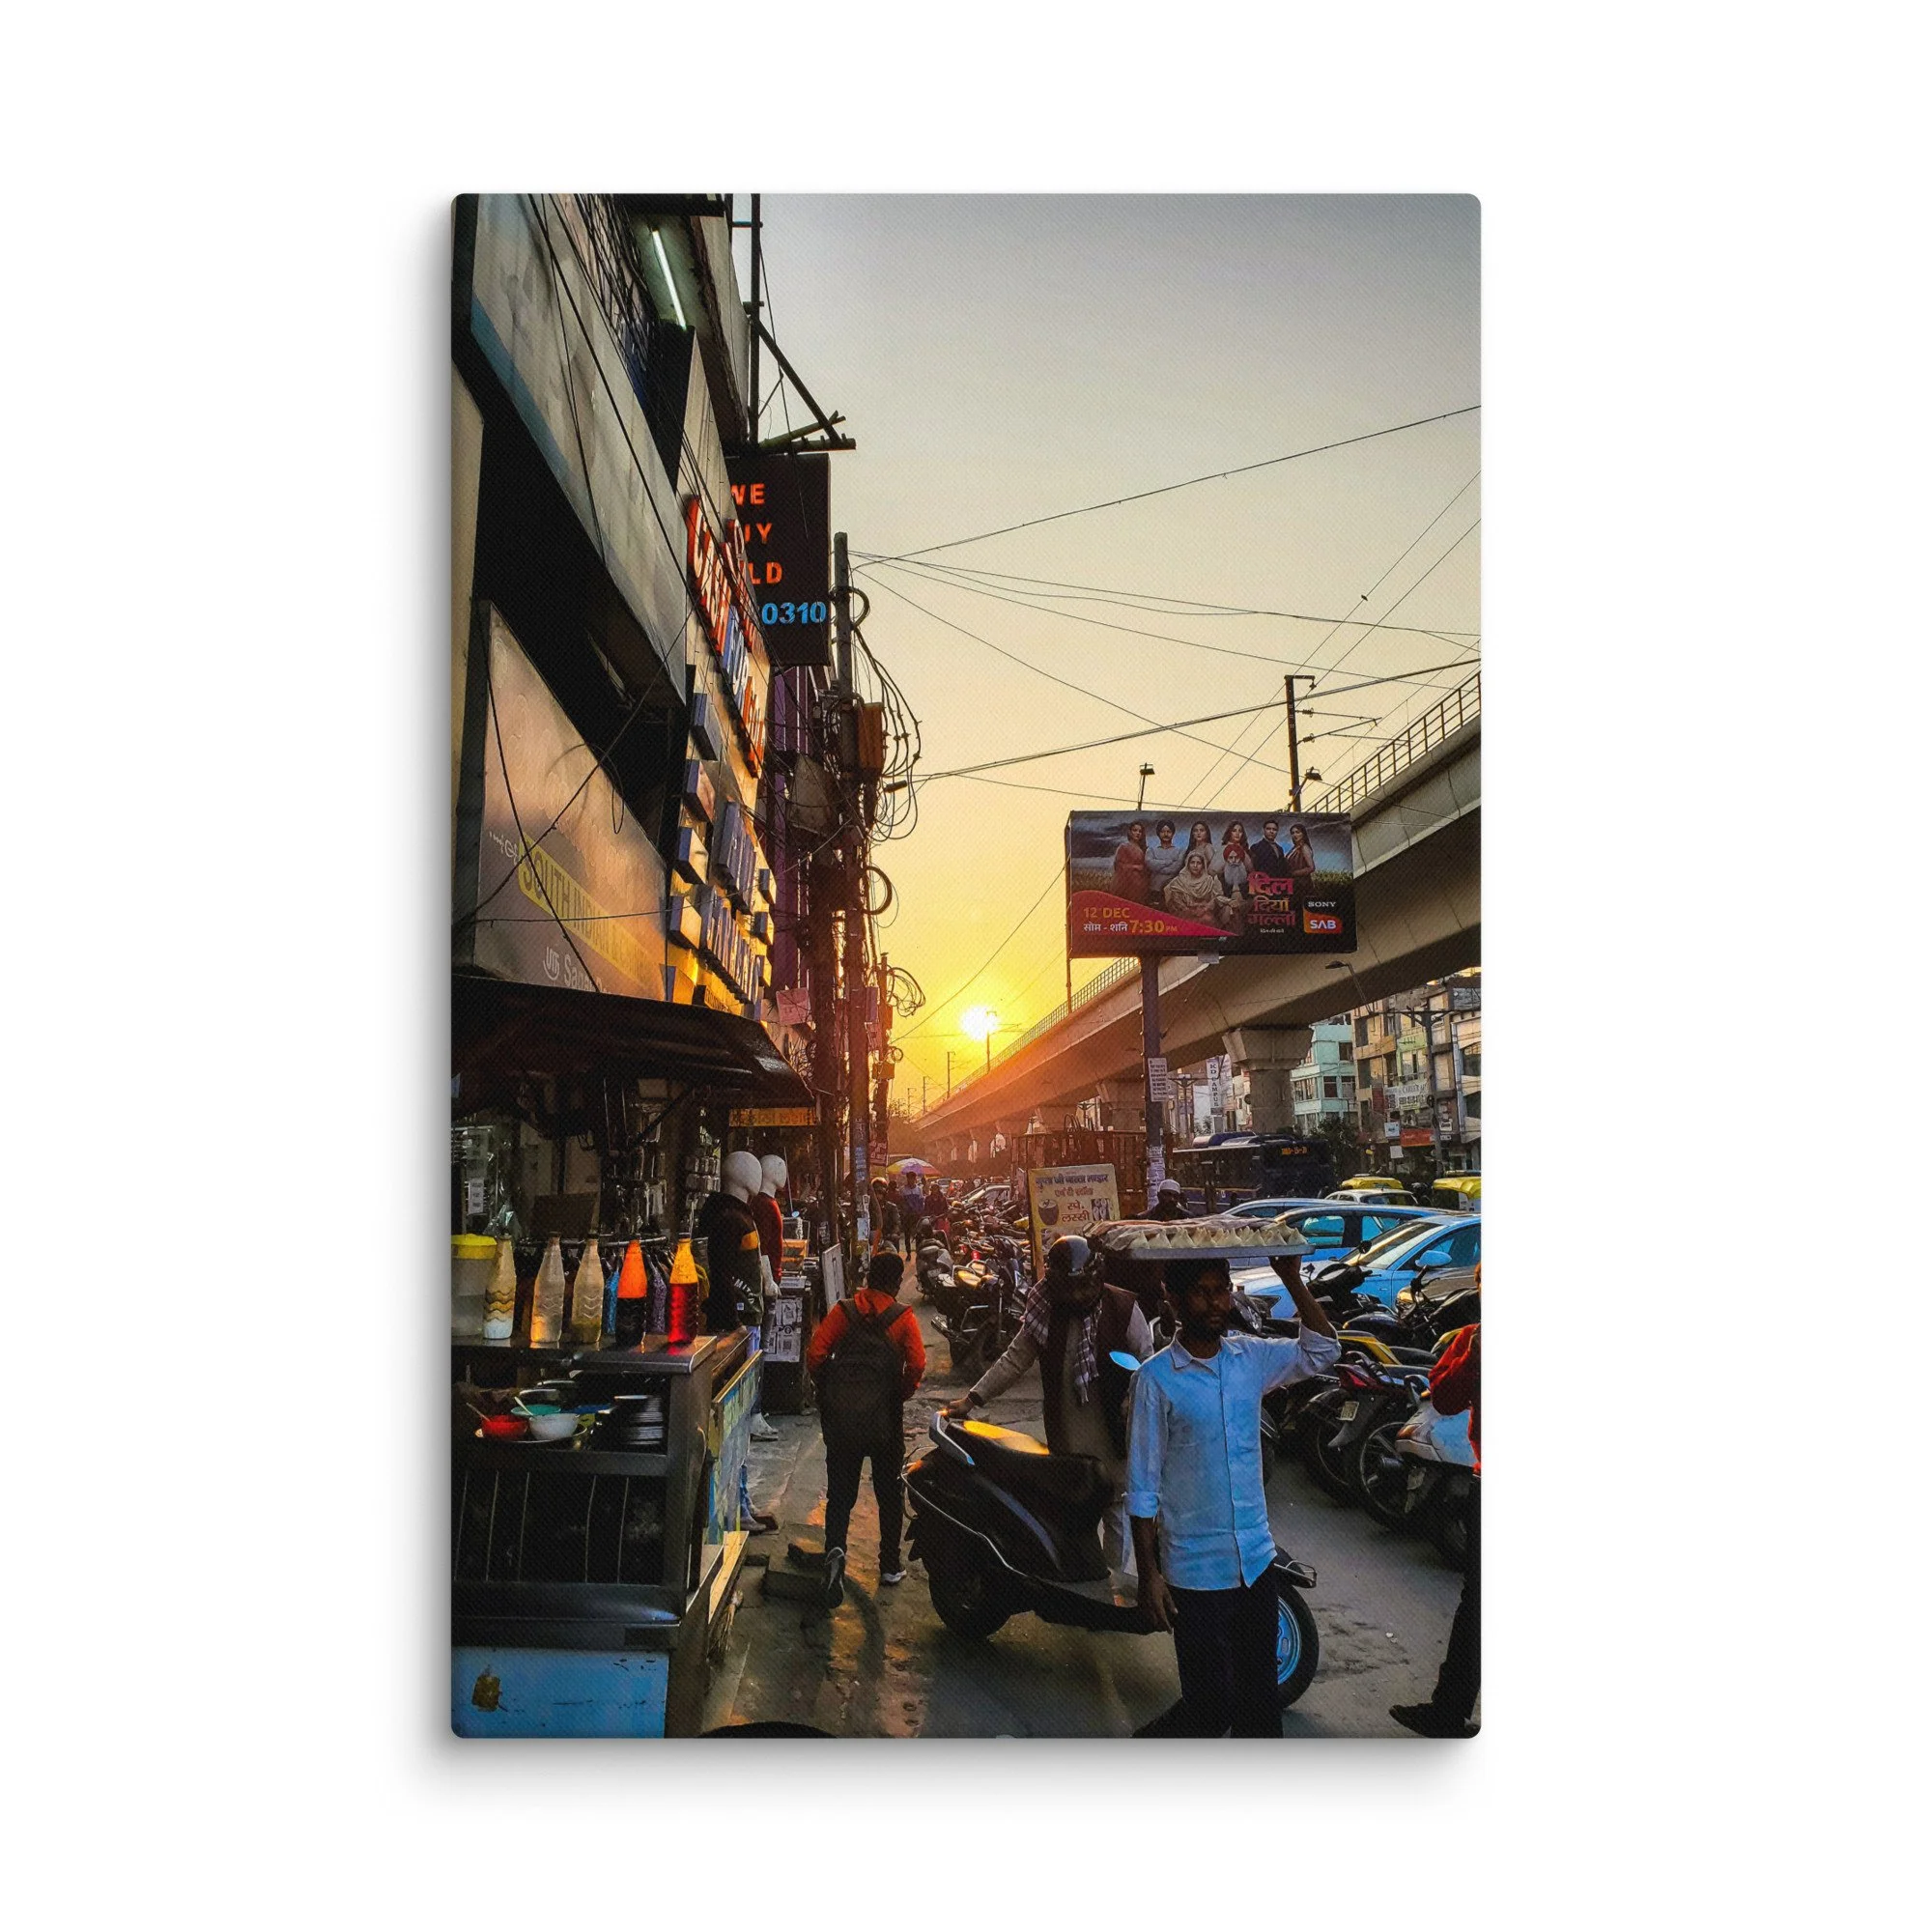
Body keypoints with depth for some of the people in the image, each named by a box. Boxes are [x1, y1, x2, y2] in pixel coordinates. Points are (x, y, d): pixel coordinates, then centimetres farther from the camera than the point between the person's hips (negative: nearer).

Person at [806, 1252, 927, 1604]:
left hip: (841, 1417, 1)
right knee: (889, 1493, 16)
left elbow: (815, 1355, -5)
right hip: (884, 1418, -1)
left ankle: (835, 1549, -15)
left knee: (839, 1492, 8)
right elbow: (916, 1366, -13)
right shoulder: (904, 1318, -2)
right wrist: (901, 1395, 4)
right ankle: (890, 1565, 22)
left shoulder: (843, 1310, 2)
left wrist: (830, 1391, 10)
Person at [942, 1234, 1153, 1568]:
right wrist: (973, 1398, -5)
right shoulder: (1047, 1313, -3)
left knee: (1118, 1514, 9)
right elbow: (1015, 1360, 2)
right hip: (1068, 1440, 2)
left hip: (1116, 1438, -2)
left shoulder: (1123, 1308, -11)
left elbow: (1148, 1362, -4)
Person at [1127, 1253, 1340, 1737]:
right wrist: (1148, 1574, -10)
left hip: (1257, 1560, 4)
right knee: (1208, 1697, 8)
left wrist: (1292, 1280, -4)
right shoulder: (1156, 1378, -14)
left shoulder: (1252, 1357, 0)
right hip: (1196, 1570, -4)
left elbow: (1322, 1351, 10)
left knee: (1259, 1685, 18)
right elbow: (1142, 1487, -10)